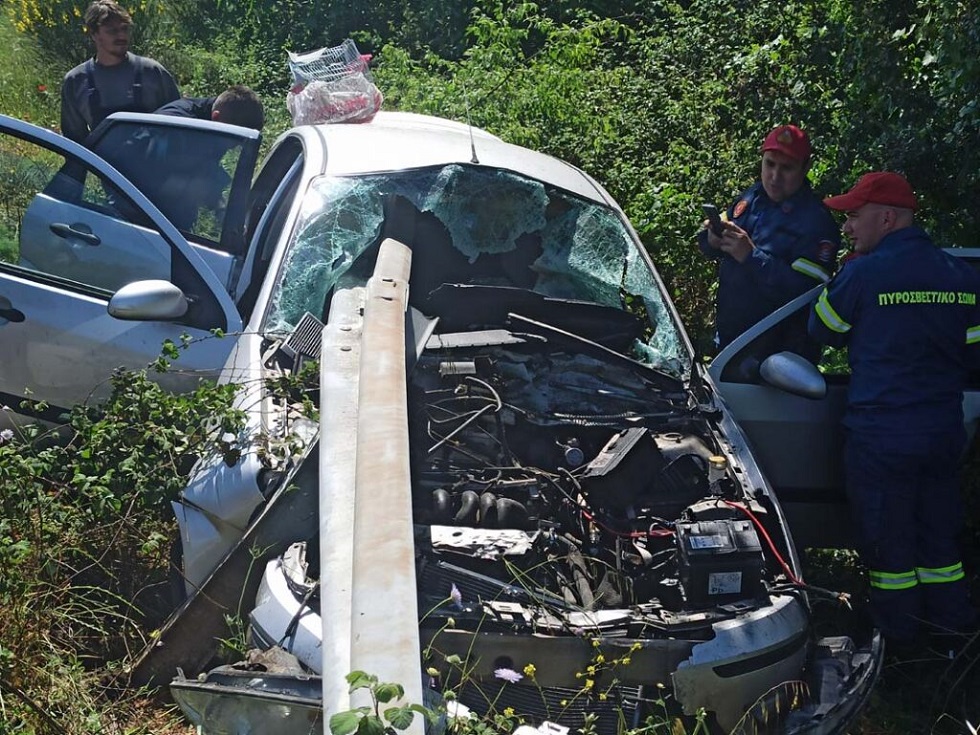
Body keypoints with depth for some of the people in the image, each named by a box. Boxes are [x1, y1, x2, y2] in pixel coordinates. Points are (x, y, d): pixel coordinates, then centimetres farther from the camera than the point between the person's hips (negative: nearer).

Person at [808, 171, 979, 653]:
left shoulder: (861, 274, -14)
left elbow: (823, 331, 1)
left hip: (881, 436, -5)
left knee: (887, 538, 9)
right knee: (938, 535, 20)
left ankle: (898, 635, 21)